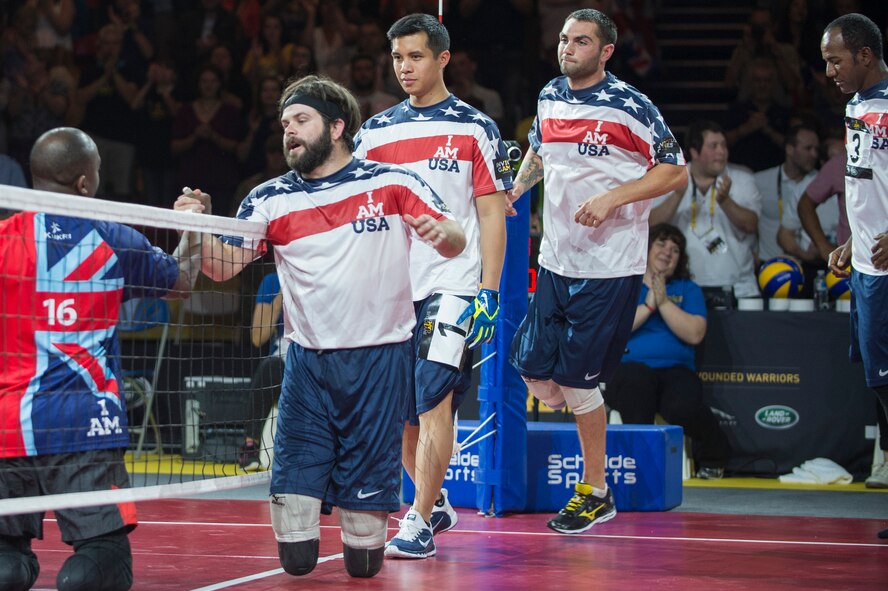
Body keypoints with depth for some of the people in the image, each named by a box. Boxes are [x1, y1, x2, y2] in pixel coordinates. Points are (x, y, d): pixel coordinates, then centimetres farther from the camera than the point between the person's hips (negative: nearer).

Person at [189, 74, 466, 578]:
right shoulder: (270, 200, 5)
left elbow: (456, 242, 1)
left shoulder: (393, 183, 2)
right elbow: (222, 266, -1)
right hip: (308, 361, 2)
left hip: (378, 357, -1)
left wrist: (442, 233, -22)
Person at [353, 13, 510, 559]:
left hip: (451, 285, -4)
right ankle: (436, 503, 28)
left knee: (433, 401, -13)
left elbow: (491, 215, 0)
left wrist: (489, 290, -8)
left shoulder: (475, 128, 1)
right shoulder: (375, 131, 11)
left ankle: (419, 524, -11)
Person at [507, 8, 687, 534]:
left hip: (609, 267, -6)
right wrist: (515, 190, 10)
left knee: (577, 380, -6)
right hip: (556, 260, 6)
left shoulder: (631, 107, -10)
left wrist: (612, 197, -18)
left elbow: (675, 172, -8)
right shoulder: (550, 98, 8)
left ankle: (595, 492, 10)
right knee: (535, 371, 3)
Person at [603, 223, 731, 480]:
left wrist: (663, 302, -6)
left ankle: (713, 457, -1)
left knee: (682, 407, -33)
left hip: (675, 370, 1)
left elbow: (695, 334, -1)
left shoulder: (688, 289, 18)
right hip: (628, 369, -1)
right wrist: (647, 306, -6)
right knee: (638, 378, -40)